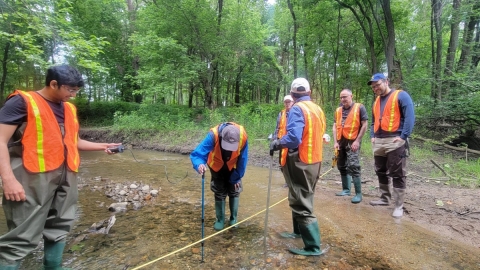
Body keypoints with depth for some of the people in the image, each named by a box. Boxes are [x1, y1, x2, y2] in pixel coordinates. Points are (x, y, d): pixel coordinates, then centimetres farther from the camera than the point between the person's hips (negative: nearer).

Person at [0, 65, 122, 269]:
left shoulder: (69, 108, 14)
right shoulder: (22, 101, -6)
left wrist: (102, 146, 14)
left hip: (66, 176, 7)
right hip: (34, 177, -7)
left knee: (59, 228, 17)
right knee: (23, 236, -4)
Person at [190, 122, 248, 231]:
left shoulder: (243, 137, -36)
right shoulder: (214, 135, -41)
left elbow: (243, 160, -20)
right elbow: (197, 153, -42)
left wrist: (236, 178, -11)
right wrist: (199, 164, -64)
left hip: (233, 167, 1)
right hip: (217, 167, -1)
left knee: (234, 191, 7)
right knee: (219, 193, 5)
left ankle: (233, 219, 27)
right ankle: (220, 219, 24)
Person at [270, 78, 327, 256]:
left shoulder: (297, 109, -16)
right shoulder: (318, 109, 9)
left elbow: (293, 137, -28)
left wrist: (277, 144, -12)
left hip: (300, 162, -9)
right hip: (314, 160, 9)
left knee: (301, 204, 0)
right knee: (302, 199, 22)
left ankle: (313, 247, 7)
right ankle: (299, 231, 38)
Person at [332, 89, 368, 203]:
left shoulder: (359, 107, -4)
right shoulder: (338, 110, 11)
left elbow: (364, 125, -7)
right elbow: (335, 126, 10)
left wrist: (357, 141, -12)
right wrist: (335, 142, 1)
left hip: (352, 141, -6)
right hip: (341, 142, 6)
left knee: (353, 166, -13)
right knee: (342, 166, 12)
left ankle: (358, 194, -4)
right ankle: (346, 189, 26)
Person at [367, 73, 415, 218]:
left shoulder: (401, 96, -4)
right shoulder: (377, 101, 18)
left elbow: (410, 117, -12)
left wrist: (403, 136, -19)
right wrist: (372, 136, 11)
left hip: (395, 141, -7)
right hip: (378, 142, 8)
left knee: (397, 175, -2)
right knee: (381, 172, 15)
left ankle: (399, 206, 5)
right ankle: (385, 198, 29)